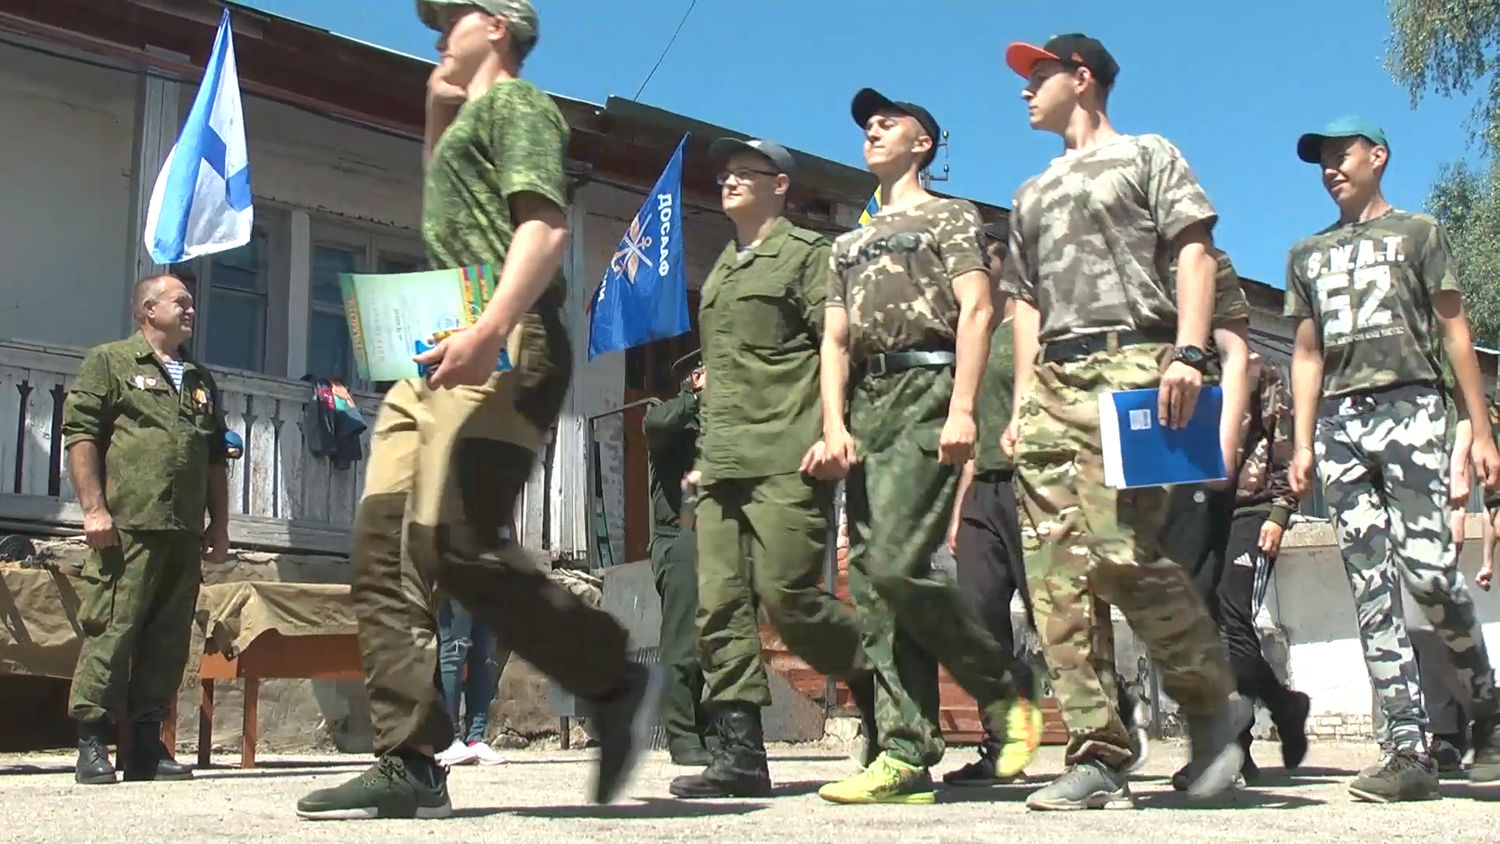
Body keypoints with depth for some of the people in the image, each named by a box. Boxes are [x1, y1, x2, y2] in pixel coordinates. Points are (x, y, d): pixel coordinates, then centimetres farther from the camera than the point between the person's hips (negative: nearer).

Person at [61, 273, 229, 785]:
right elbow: (79, 433, -3)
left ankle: (147, 744, 11)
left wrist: (220, 525, 18)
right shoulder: (109, 362, 6)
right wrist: (93, 508, -12)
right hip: (127, 528, -6)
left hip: (185, 534, 6)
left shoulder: (201, 382, 24)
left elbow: (216, 458, 25)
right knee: (109, 632, -8)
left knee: (169, 639, 5)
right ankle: (92, 744, -1)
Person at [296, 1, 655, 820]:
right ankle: (409, 764, -2)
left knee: (456, 544, -21)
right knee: (383, 549, -1)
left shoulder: (516, 101, 2)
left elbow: (545, 226, -15)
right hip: (441, 356, 10)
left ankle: (616, 684, -6)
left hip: (501, 352, -10)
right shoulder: (471, 117, 31)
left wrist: (491, 327, -30)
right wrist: (438, 117, 36)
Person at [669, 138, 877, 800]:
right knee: (720, 605, -2)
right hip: (724, 465, 8)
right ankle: (739, 755, 0)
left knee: (785, 593, -13)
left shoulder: (806, 252, 3)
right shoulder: (720, 270, 26)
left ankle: (877, 684, 12)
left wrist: (832, 430, -16)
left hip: (787, 459, -7)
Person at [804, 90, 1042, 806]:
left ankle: (1005, 690, -1)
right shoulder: (849, 244, 28)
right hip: (866, 404, 7)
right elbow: (835, 341, 19)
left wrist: (962, 410, -17)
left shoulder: (950, 216, 10)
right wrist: (833, 426, 3)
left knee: (896, 563, -20)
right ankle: (907, 757, -2)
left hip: (926, 391, -7)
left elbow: (976, 311, -4)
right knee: (871, 586, -2)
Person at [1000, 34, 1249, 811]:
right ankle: (1099, 757, -3)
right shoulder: (1031, 196, 29)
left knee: (1120, 551, -20)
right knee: (1058, 577, -5)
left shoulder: (1146, 155, 13)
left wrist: (1188, 353, -16)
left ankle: (1212, 701, 2)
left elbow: (1194, 254, 0)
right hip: (1052, 382, 6)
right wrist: (1021, 407, 13)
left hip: (1130, 364, -6)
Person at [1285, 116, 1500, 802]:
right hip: (1339, 422, 4)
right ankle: (1409, 750, -5)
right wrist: (1302, 445, 10)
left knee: (1426, 567, -17)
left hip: (1409, 409, -4)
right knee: (1370, 589, -4)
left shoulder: (1417, 231, 13)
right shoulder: (1307, 255, 23)